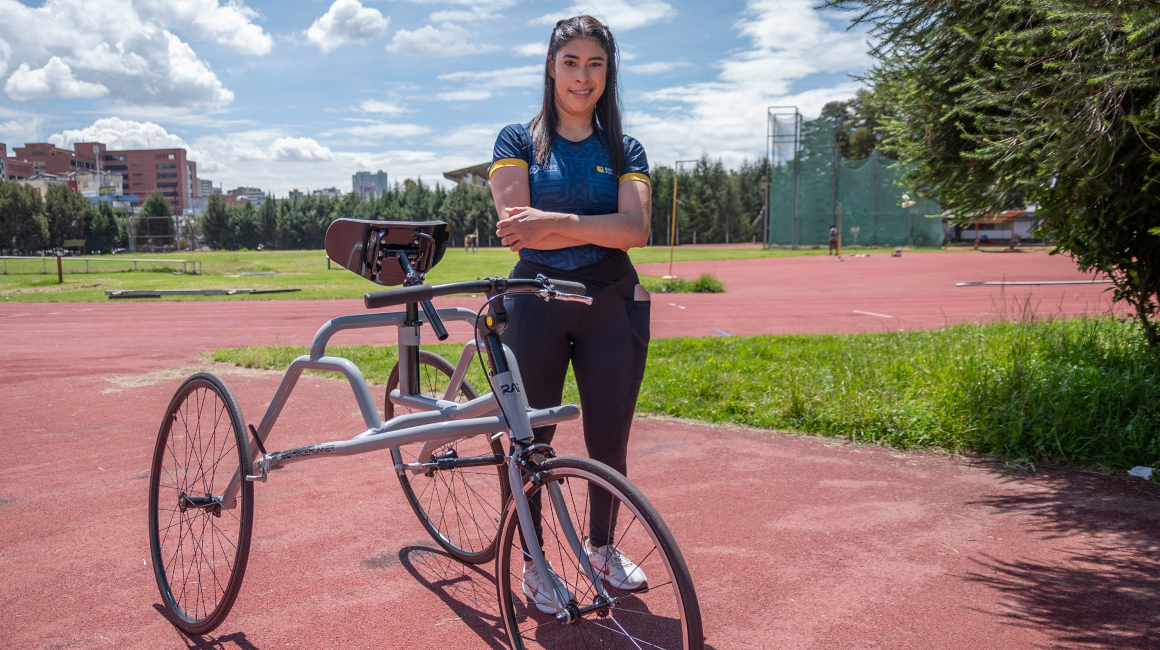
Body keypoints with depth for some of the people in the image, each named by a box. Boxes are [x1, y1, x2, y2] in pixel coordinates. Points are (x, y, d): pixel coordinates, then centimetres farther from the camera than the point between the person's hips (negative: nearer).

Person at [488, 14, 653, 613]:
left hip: (612, 305, 2)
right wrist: (599, 227, -17)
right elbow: (516, 227, -11)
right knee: (532, 438, 4)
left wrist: (554, 222, -21)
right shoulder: (518, 140, 4)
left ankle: (602, 546, 31)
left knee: (608, 440, 8)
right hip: (537, 302, -1)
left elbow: (636, 230, -10)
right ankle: (532, 560, 22)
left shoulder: (624, 151, 8)